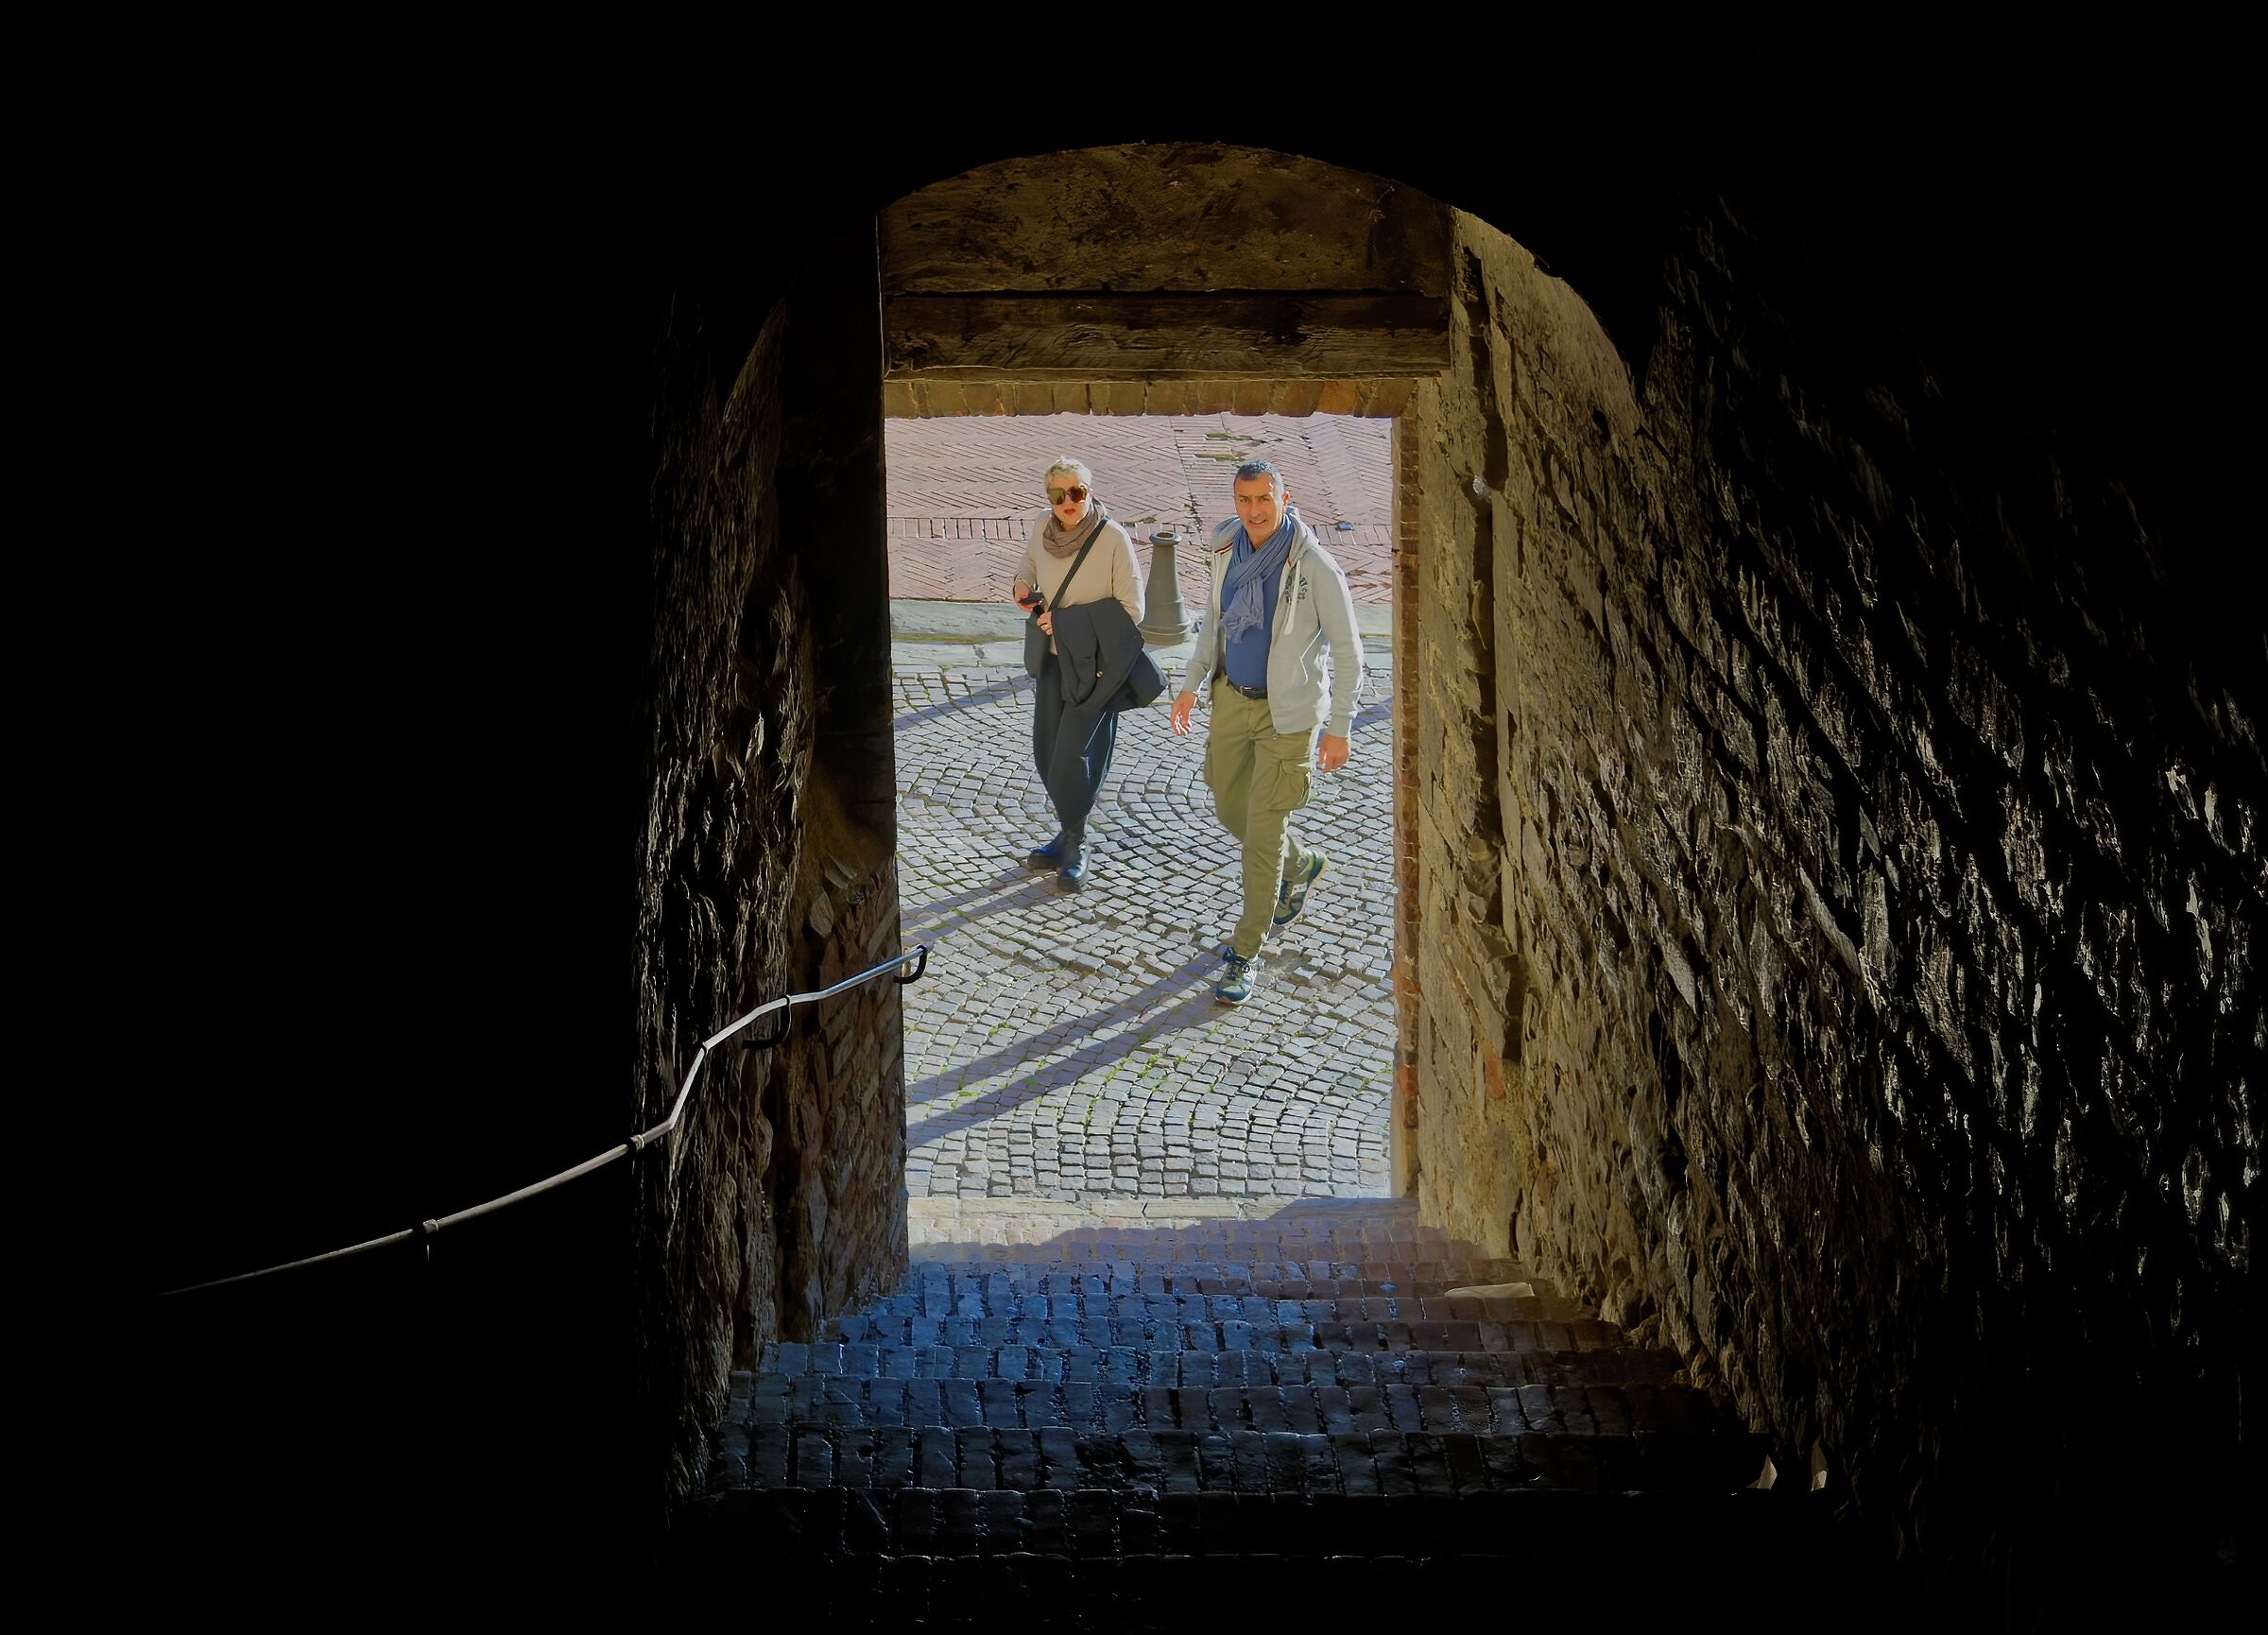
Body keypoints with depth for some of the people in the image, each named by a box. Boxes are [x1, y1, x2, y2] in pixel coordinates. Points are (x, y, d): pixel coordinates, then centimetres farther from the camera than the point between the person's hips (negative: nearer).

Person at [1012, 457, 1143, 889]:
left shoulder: (1113, 538, -18)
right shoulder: (1042, 532, -4)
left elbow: (1131, 609, -15)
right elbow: (1027, 567, 19)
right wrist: (1023, 586, -4)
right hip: (1052, 658, 6)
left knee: (1072, 752, -10)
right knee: (1046, 751, 8)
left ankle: (1075, 845, 5)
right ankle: (1068, 834, 26)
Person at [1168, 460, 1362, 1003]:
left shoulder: (1315, 567, -21)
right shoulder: (1228, 551, -4)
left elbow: (1348, 650, -14)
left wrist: (1338, 729, -13)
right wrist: (1191, 687, 8)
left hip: (1289, 715, -6)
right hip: (1233, 699, 6)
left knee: (1262, 834, -3)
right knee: (1231, 811, 20)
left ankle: (1244, 955, 9)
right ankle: (1303, 867, 50)